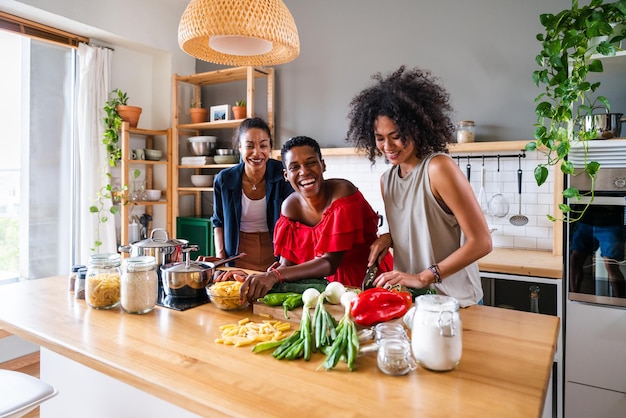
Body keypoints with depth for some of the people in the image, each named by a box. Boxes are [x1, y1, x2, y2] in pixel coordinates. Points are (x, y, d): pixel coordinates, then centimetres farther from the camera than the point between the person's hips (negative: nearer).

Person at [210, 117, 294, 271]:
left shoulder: (283, 174, -11)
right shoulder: (223, 180, -7)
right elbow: (218, 221, 8)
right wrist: (220, 256, -4)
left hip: (275, 253, 0)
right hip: (238, 256, 1)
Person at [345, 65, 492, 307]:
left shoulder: (438, 167, -16)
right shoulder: (386, 180, 4)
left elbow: (481, 242, -16)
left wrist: (423, 277, -20)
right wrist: (388, 238, -4)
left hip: (454, 302, -5)